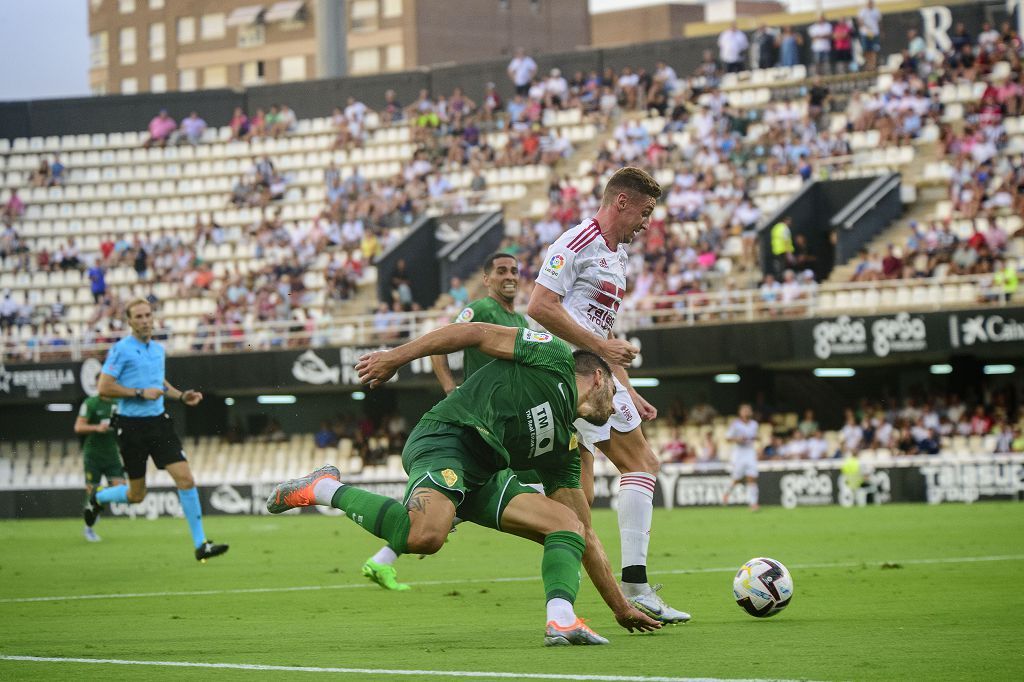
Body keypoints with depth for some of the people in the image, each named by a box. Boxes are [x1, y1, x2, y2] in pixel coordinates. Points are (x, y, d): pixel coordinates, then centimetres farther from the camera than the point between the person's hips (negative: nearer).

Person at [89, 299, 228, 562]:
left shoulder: (158, 349, 12)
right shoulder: (121, 349, -9)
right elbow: (104, 388, -14)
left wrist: (182, 396, 12)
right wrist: (140, 393, -19)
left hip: (158, 421, 5)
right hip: (132, 426, -5)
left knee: (185, 479, -10)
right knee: (137, 495, 4)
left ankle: (200, 544, -7)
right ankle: (97, 498, 37)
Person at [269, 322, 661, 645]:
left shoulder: (565, 447, 26)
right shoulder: (554, 358, 7)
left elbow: (586, 536, 28)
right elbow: (477, 333, 1)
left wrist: (621, 607, 27)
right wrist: (396, 357, -9)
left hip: (484, 477, 9)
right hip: (446, 437, -8)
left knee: (569, 526, -2)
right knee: (426, 535, -34)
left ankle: (562, 619, -25)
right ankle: (327, 489, -11)